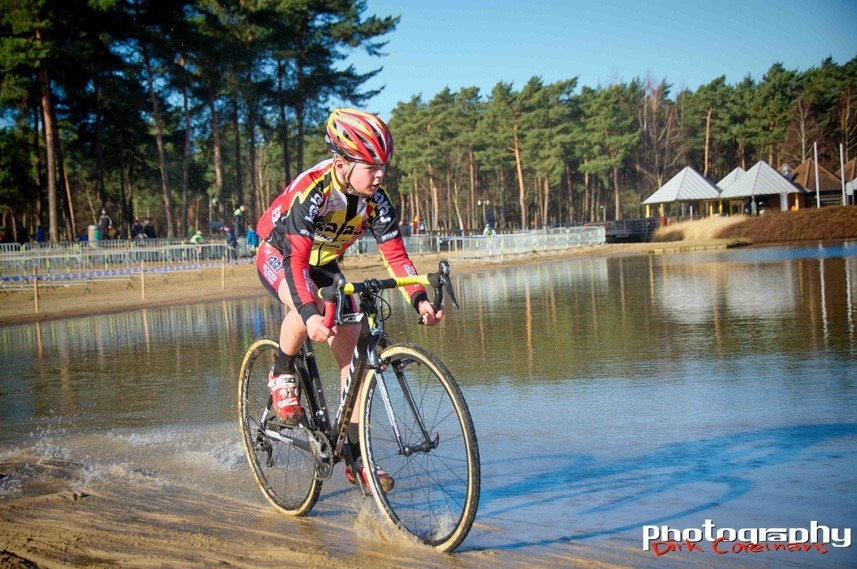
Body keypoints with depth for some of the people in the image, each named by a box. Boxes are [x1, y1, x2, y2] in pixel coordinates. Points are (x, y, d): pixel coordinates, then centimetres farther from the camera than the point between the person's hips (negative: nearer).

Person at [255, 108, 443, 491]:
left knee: (353, 352, -6)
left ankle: (357, 457, 1)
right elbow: (295, 260, -41)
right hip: (277, 256, -5)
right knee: (309, 308, -39)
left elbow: (395, 255, -19)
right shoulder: (311, 191, -34)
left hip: (322, 264, 5)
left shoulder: (375, 200, -18)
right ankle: (282, 374, -8)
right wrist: (309, 315, -56)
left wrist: (420, 300, -36)